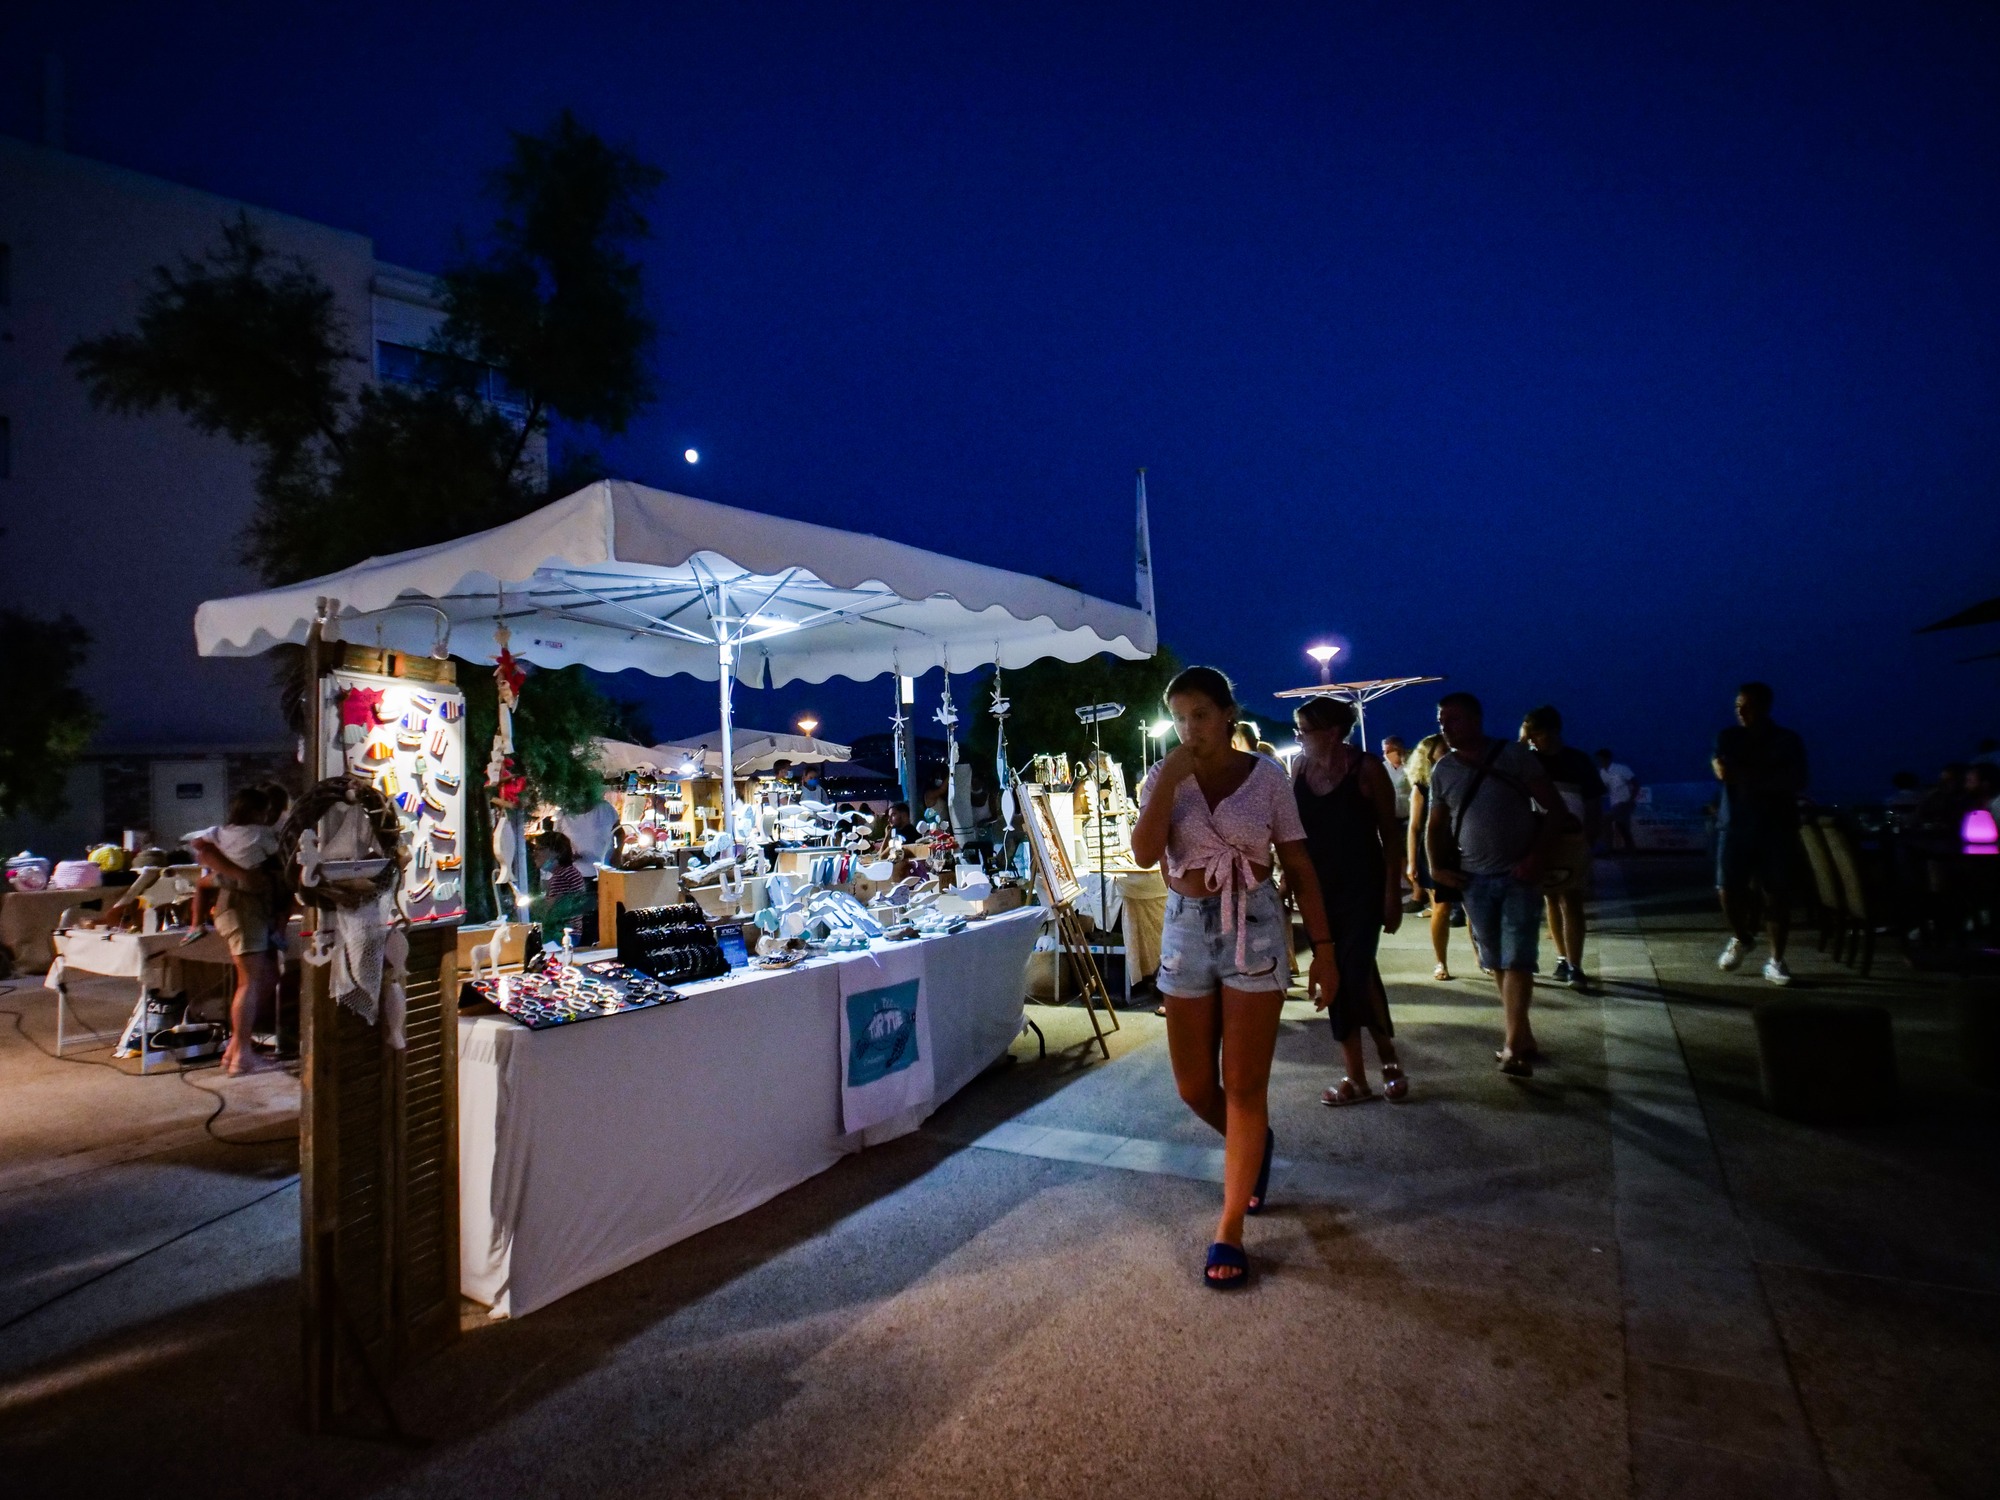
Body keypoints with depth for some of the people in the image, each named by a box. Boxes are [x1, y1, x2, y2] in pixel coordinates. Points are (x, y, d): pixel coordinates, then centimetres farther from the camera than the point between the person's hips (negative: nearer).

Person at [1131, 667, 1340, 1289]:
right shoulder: (1163, 778, 0)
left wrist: (1323, 948, -1)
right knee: (1194, 1087, 10)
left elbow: (1298, 866, 1)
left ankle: (1229, 1229, 16)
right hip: (1187, 929, 2)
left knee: (1243, 1087, 1)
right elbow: (1144, 854, -16)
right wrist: (1168, 781, -20)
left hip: (1255, 928, -2)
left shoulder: (1266, 776, -2)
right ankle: (1254, 1145, 43)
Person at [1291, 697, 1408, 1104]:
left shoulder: (1366, 768, -10)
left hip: (1363, 886, -5)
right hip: (1318, 888, 5)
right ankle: (1356, 1077, 17)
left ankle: (1388, 1055, 16)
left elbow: (1391, 833, -7)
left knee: (1357, 971, -13)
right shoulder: (1299, 767, 2)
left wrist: (1393, 892, -10)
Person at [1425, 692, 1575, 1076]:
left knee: (1517, 960, -8)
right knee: (1497, 963, 10)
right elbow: (1435, 825, 16)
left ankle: (1513, 1045, -7)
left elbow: (1555, 809, -6)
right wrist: (1437, 866, 2)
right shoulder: (1442, 771, 4)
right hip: (1474, 880, 4)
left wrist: (1537, 856, -15)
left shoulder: (1514, 754, -7)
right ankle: (1523, 1037, 23)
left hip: (1519, 875, -4)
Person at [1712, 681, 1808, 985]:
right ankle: (1741, 938, 24)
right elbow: (1722, 771, -10)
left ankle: (1776, 961, 7)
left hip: (1776, 828, -1)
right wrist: (1770, 777, -14)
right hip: (1734, 825, 1)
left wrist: (1745, 774, -13)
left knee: (1776, 895, -2)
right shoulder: (1728, 737, 6)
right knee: (1728, 889, -4)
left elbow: (1796, 783, -8)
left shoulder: (1788, 741, 3)